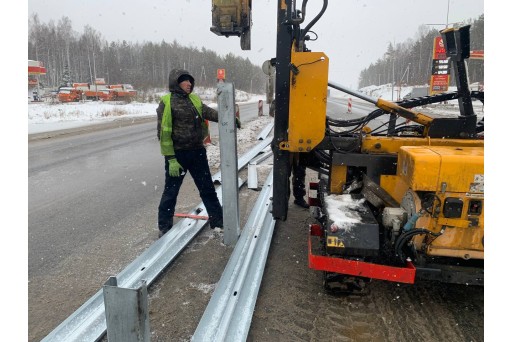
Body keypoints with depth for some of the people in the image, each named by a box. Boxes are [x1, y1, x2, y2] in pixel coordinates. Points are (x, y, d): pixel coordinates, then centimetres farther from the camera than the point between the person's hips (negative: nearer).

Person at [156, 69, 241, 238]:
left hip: (197, 151, 6)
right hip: (177, 154, -6)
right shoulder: (167, 102, -10)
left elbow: (209, 113, 3)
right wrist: (171, 159, -18)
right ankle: (164, 226, 22)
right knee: (171, 191, 6)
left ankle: (217, 218, 28)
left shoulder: (194, 99, 9)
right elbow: (163, 132, -14)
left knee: (207, 187, 14)